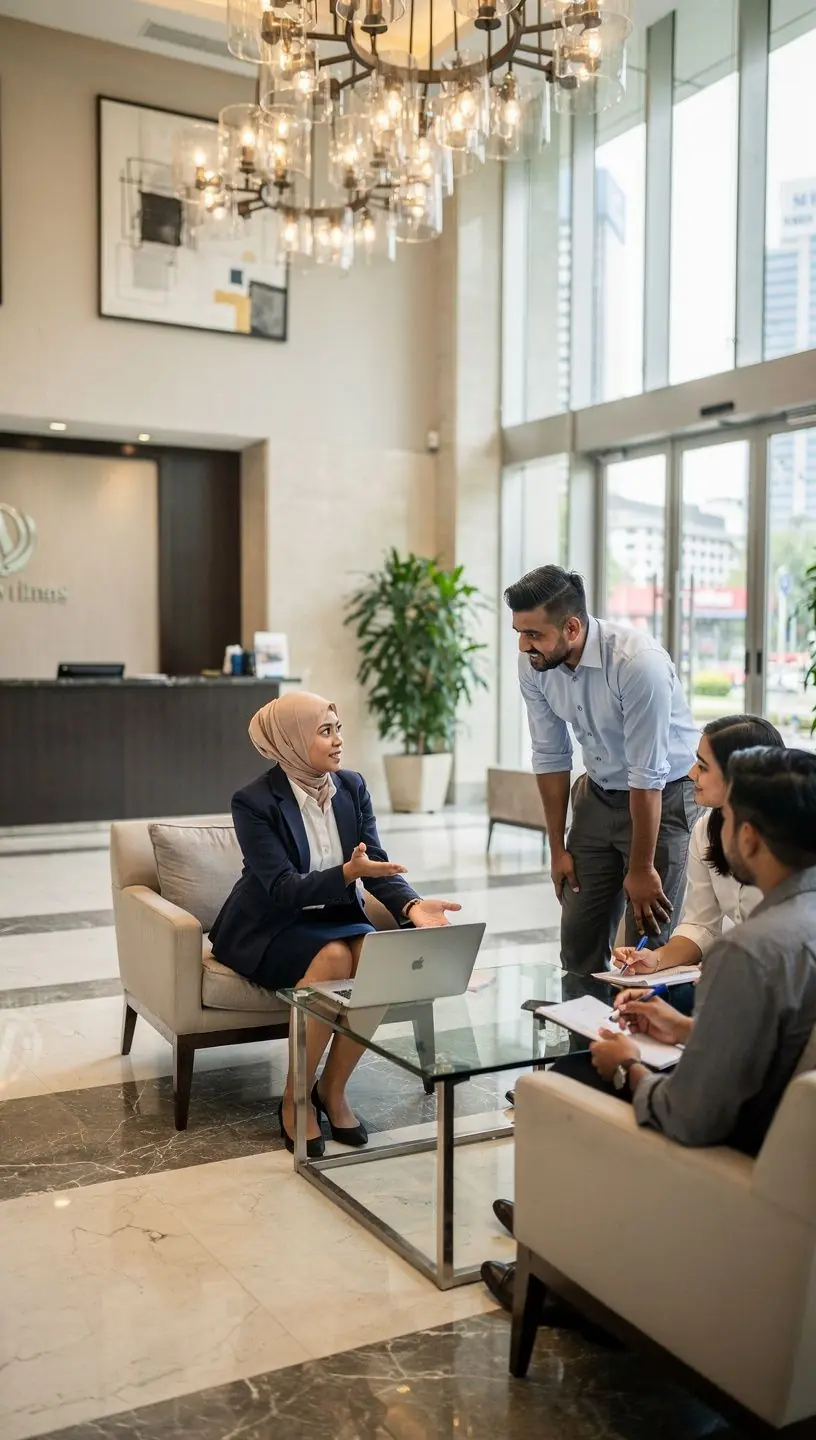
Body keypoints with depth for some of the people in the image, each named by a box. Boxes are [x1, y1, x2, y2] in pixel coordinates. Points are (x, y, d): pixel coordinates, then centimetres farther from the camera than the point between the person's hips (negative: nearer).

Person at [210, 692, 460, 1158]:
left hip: (335, 916, 5)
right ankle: (296, 1099, -15)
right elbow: (285, 890, -23)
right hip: (269, 929, -5)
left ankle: (333, 1088, -6)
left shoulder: (352, 787, 0)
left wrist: (411, 905, -24)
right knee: (334, 958, -33)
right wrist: (347, 873, -38)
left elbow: (378, 865, -4)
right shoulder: (254, 802, -16)